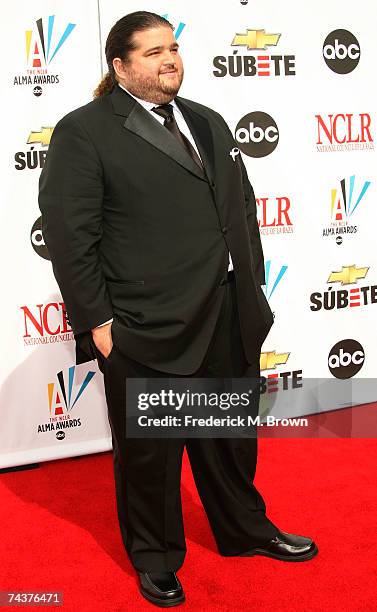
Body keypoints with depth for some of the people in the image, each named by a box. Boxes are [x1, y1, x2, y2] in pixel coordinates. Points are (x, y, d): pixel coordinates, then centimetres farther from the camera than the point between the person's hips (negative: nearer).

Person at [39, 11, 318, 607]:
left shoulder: (209, 122, 13)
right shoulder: (84, 132, -8)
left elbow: (244, 209, 15)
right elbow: (69, 234, -11)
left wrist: (253, 287, 11)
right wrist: (95, 320, -14)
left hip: (228, 320, 6)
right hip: (146, 331, -6)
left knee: (231, 436, 22)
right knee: (149, 450, 12)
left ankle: (246, 529, 44)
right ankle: (155, 558, 34)